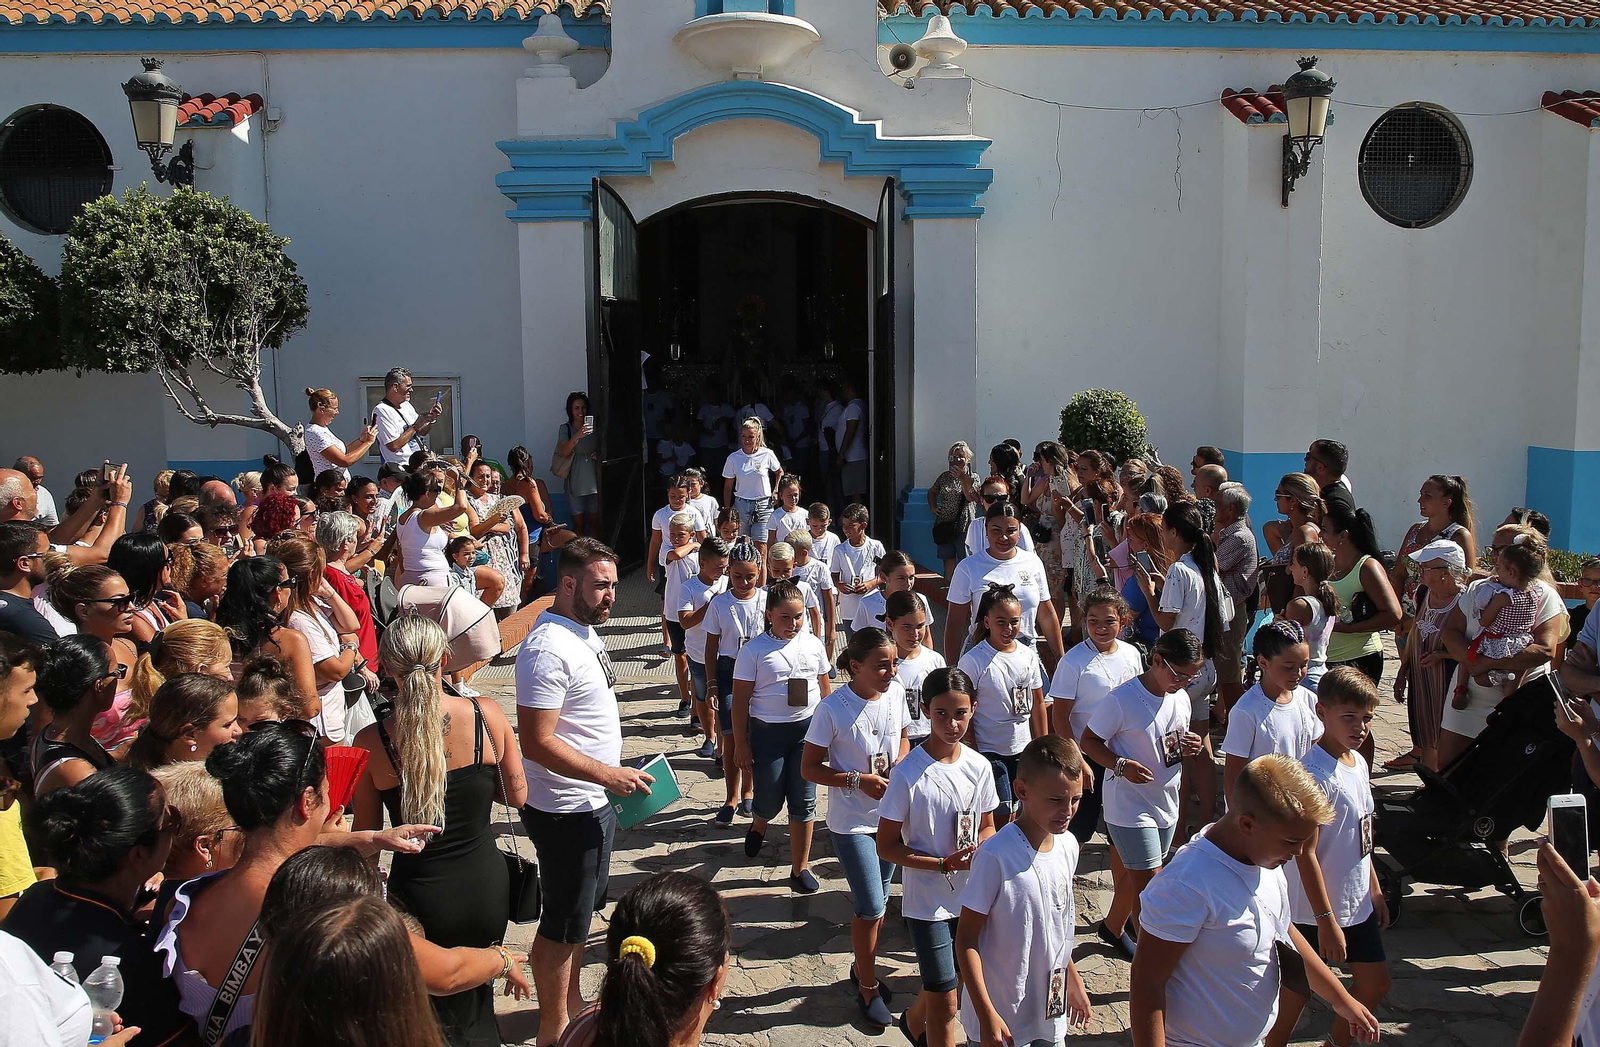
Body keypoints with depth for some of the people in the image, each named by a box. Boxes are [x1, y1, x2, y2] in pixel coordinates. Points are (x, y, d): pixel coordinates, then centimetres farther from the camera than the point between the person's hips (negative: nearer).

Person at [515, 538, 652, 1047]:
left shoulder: (584, 631, 5)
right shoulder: (548, 650, -26)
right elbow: (537, 742, -28)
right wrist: (609, 775, -28)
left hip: (594, 803, 10)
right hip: (566, 811, -10)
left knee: (584, 909, 23)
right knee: (564, 923, 7)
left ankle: (571, 1003, 41)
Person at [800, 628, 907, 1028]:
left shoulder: (896, 693, -6)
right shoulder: (832, 709, -20)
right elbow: (809, 768, -12)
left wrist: (898, 768, -8)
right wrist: (858, 780, -23)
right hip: (852, 823, -5)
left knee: (878, 901, 18)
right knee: (871, 908, -1)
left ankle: (863, 967, 42)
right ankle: (869, 989, 22)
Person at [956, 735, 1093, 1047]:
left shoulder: (1068, 846, -4)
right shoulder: (996, 856, -24)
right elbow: (966, 939, -17)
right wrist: (987, 1015, -19)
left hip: (1052, 1012, 6)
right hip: (1001, 1017, -6)